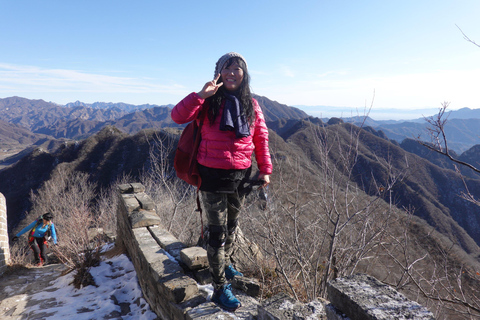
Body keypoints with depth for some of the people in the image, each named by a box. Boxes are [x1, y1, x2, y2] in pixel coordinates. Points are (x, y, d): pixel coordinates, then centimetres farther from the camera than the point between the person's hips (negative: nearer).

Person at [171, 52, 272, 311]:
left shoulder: (251, 105, 5)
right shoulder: (209, 102, -5)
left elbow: (261, 139, 8)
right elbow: (178, 116, -16)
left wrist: (265, 170, 5)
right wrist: (200, 95, -26)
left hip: (240, 176, 4)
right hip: (213, 175, -4)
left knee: (232, 225, 20)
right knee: (218, 231, 2)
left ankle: (225, 264, 46)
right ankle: (220, 288, 16)